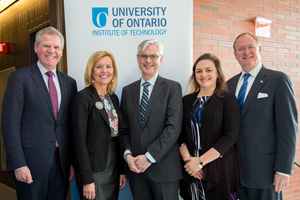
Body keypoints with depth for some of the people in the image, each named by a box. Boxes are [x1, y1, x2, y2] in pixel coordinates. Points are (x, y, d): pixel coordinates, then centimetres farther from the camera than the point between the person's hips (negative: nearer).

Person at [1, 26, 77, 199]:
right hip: (31, 164, -4)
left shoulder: (69, 83, 10)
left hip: (62, 164, 4)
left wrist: (73, 161, 8)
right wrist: (18, 165, -13)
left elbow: (72, 125, 11)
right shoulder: (20, 78, -3)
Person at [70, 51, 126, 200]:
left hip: (113, 170, 7)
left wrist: (122, 170, 10)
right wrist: (87, 180, -17)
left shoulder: (113, 98, 9)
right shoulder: (83, 98, -12)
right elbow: (79, 141, -15)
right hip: (94, 171, -6)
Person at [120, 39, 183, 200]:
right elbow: (124, 129, 11)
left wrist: (149, 156, -14)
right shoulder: (128, 91, 11)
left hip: (163, 167, -3)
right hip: (135, 168, 3)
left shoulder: (172, 88, -2)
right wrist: (128, 155, -5)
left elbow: (173, 127, -11)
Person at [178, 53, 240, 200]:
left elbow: (231, 136, -12)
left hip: (219, 169, -3)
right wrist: (188, 159, -12)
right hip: (191, 171, 3)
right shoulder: (187, 100, 9)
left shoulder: (227, 99, -3)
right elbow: (180, 134, 5)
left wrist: (200, 161, -16)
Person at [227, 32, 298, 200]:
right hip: (234, 168, 5)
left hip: (264, 170, -5)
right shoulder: (230, 84, 11)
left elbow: (288, 127, -10)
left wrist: (284, 169, -13)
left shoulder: (278, 80, -6)